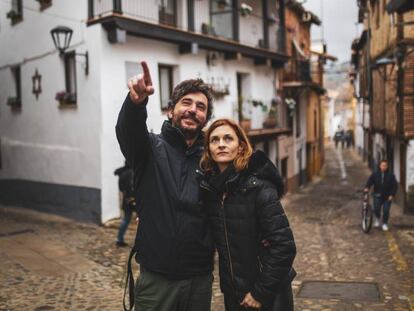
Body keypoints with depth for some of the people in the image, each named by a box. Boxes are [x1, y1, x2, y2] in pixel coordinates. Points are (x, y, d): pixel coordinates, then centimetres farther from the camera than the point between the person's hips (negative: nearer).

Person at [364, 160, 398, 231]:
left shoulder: (391, 175, -3)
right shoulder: (375, 174, 0)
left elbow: (395, 186, -2)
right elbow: (370, 181, -6)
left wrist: (392, 195, -9)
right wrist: (367, 188, -26)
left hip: (387, 196, 0)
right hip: (378, 196, 0)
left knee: (386, 211, -2)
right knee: (376, 209, -9)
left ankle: (385, 224, 19)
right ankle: (377, 218, 24)